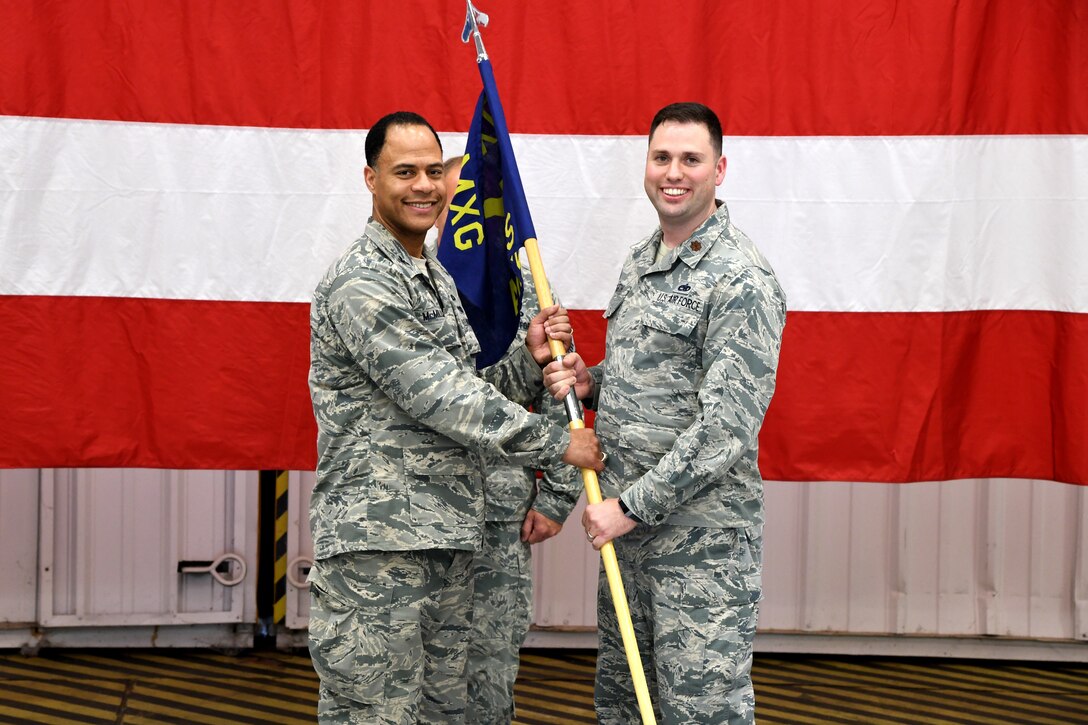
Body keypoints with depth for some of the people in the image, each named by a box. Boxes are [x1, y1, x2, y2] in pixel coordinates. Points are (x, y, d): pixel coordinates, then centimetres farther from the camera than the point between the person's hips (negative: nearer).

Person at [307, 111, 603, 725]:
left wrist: (530, 362, 2)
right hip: (374, 546, -9)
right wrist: (557, 443, -12)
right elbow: (438, 398, -17)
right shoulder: (361, 283, -13)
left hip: (448, 541, 9)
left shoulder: (436, 278, 19)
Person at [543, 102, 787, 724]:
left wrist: (633, 505, -19)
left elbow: (727, 427, -21)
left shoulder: (742, 281, -15)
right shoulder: (640, 262, 13)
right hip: (629, 525, 9)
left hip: (703, 537, -9)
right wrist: (591, 383, 4)